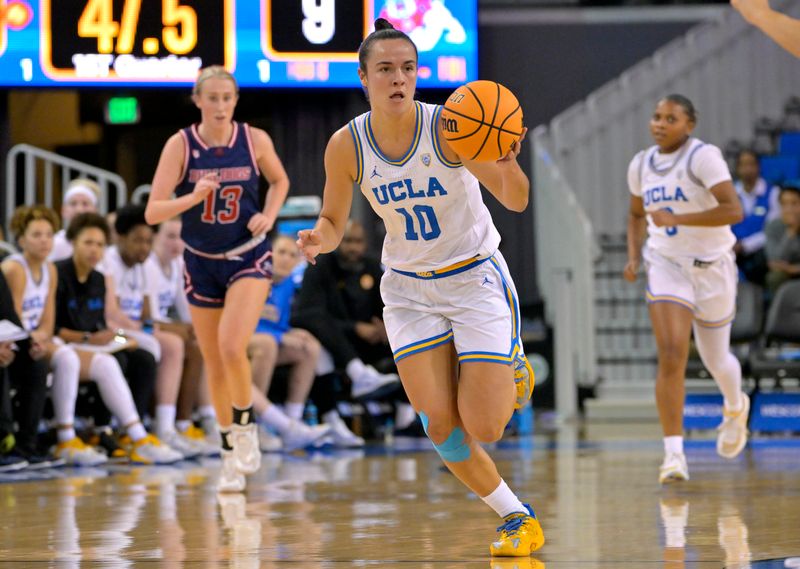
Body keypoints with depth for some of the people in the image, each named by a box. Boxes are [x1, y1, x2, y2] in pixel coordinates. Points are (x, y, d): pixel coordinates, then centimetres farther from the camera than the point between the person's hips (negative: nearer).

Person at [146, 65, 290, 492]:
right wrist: (193, 197, -31)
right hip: (202, 264, 2)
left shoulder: (255, 140, -8)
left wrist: (269, 215, -5)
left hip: (248, 258, -1)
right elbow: (153, 212, -15)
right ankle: (231, 456, 24)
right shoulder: (180, 145, -10)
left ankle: (245, 427, 0)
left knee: (232, 345, -24)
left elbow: (279, 181, 13)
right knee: (214, 362, 8)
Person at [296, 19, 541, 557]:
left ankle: (512, 367, 27)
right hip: (409, 290, 3)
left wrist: (508, 164, -48)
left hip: (476, 279, -3)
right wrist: (318, 238, -22)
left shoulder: (447, 127, -21)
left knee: (482, 428, -9)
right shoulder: (347, 145, -11)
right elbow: (334, 225, 2)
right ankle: (518, 518, 11)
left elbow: (516, 200, -26)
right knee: (440, 425, -10)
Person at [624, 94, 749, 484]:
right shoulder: (641, 165, 4)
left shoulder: (704, 157, -15)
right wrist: (633, 257, 6)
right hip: (666, 266, 3)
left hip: (711, 266, -3)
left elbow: (733, 211, -25)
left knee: (715, 360, 14)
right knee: (671, 356, -17)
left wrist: (675, 218, -28)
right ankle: (674, 454, -19)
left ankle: (736, 408, 49)